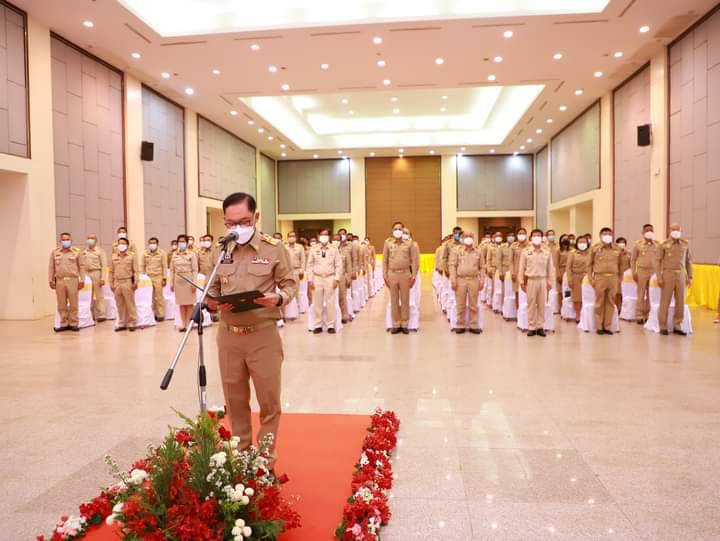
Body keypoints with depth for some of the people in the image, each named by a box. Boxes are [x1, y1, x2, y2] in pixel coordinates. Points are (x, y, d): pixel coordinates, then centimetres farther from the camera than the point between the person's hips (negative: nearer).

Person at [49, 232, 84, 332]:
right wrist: (51, 280, 7)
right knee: (61, 304, 6)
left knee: (73, 304, -1)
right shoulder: (55, 252, 11)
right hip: (59, 281, 2)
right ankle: (64, 323, 14)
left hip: (72, 280, -2)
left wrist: (82, 280, 1)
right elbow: (51, 267, 13)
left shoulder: (76, 252, 6)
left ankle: (74, 323, 7)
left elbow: (81, 267, 6)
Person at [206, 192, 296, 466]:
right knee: (234, 399, 15)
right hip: (228, 334, 3)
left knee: (269, 400, 6)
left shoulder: (274, 248, -4)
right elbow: (213, 287, 13)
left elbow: (290, 284, 0)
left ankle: (266, 457, 23)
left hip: (263, 334, -3)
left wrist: (278, 298, -21)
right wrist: (211, 301, -9)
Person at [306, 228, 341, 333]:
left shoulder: (334, 249, 3)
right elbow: (310, 265, 6)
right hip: (317, 278, 1)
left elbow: (338, 265, 2)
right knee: (317, 303, 4)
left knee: (330, 303, 1)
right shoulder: (313, 249, 5)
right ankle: (318, 325, 12)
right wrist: (310, 280, 0)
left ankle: (331, 325, 7)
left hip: (330, 278, -1)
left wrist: (337, 279, -6)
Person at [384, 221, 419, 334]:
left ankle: (404, 324, 11)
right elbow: (385, 260, 7)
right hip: (392, 274, 1)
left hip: (405, 274, -1)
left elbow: (414, 260, 2)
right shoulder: (388, 243, 4)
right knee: (394, 300, 6)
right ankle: (396, 324, 13)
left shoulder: (409, 243, 2)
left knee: (405, 300, 4)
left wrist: (413, 276, -3)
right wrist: (385, 276, 2)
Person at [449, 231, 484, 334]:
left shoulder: (478, 251, 8)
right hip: (460, 280, -1)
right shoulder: (456, 251, 3)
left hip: (474, 280, 1)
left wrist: (481, 280, 3)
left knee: (473, 305, 6)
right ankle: (460, 325, 13)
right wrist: (453, 280, -9)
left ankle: (474, 325, 14)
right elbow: (453, 266, -1)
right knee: (460, 305, 4)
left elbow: (481, 267, 10)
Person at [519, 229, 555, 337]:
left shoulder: (547, 252, 2)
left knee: (542, 305, 6)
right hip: (530, 280, -1)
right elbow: (522, 268, 3)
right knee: (531, 305, 4)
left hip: (543, 280, 1)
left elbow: (550, 268, 4)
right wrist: (522, 282, 1)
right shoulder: (525, 251, 0)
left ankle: (540, 327, 14)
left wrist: (550, 282, 2)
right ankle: (531, 327, 11)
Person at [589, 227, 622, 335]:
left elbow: (620, 264, 14)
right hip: (600, 278, -2)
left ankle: (607, 327, 13)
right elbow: (590, 264, 8)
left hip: (613, 278, 2)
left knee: (611, 303, 5)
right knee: (599, 303, 2)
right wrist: (591, 278, 2)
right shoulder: (595, 248, 3)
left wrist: (620, 279, 11)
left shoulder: (617, 249, 8)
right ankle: (599, 327, 9)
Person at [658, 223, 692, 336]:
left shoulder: (685, 244, 6)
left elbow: (688, 261, 12)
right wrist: (659, 278, -8)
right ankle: (663, 326, 7)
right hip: (668, 274, -3)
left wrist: (690, 277, 10)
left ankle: (677, 326, 14)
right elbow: (659, 261, -2)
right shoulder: (664, 245, -2)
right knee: (665, 301, 0)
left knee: (680, 302, 5)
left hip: (681, 275, 3)